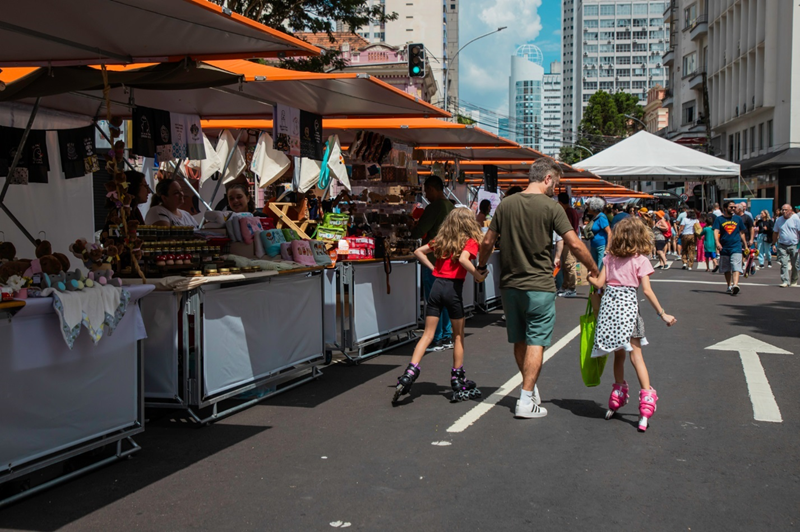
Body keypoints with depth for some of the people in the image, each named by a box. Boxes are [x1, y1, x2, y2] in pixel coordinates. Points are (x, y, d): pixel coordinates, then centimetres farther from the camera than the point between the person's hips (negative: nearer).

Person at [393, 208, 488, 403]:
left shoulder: (441, 240, 13)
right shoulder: (470, 241, -3)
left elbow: (418, 252, 16)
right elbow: (463, 259, -23)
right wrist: (478, 275, -13)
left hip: (437, 285, 4)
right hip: (453, 288, -4)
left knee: (428, 334, 6)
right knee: (458, 336, 11)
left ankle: (410, 372, -9)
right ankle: (458, 381, 20)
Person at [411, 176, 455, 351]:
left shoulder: (434, 207, -15)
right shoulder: (452, 207, 12)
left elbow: (419, 232, -16)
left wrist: (410, 233, 6)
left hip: (433, 260, -9)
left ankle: (436, 340, -1)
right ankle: (447, 337, 18)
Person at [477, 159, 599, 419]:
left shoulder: (506, 204, 4)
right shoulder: (551, 207, -9)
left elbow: (487, 242, 7)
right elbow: (575, 245, -11)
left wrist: (481, 266, 25)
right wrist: (594, 270, 1)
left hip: (509, 285, 5)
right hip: (539, 286, -5)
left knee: (519, 341, 15)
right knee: (535, 343, 0)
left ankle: (531, 390, 29)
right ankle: (526, 401, -2)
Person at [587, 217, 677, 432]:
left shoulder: (610, 257, 6)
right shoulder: (640, 260, -2)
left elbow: (599, 283, 3)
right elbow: (647, 291, -7)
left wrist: (590, 277, 25)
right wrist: (662, 314, -2)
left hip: (609, 304, 3)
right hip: (628, 305, -3)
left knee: (618, 354, 16)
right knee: (636, 355, 1)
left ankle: (617, 398, 24)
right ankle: (646, 399, -5)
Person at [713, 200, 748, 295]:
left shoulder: (738, 219, 11)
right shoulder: (719, 219, 4)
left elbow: (742, 233, 18)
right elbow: (716, 232, -8)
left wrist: (746, 246, 18)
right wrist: (717, 243, -24)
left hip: (736, 247, 0)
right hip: (724, 248, 0)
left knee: (736, 267, -17)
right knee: (726, 269, 11)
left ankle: (735, 284, -30)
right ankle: (729, 286, 25)